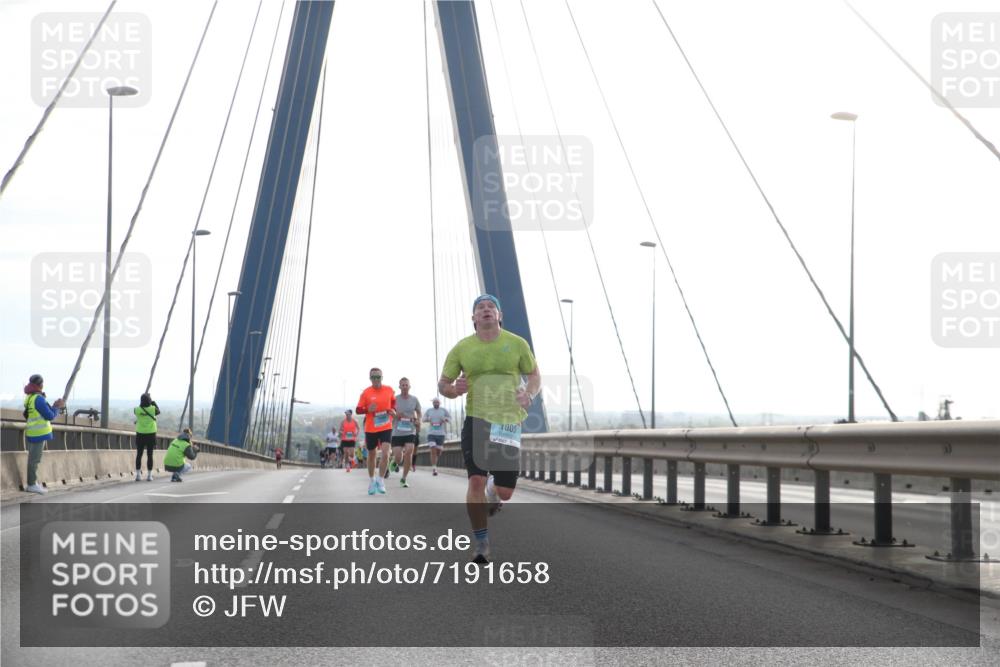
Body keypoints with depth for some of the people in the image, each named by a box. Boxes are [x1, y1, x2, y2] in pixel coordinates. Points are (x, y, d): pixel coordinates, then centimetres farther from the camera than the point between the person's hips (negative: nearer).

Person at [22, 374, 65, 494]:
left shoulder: (30, 397, 11)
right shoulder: (38, 399, -19)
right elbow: (50, 416, -16)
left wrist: (54, 406, 13)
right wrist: (57, 407, 0)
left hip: (33, 433, 10)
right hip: (38, 433, -10)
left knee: (33, 458, 14)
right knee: (35, 459, -5)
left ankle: (32, 483, 19)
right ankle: (32, 485, -2)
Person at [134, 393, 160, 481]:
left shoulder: (137, 410, -10)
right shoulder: (152, 409, -11)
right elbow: (158, 411, 12)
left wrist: (143, 403, 23)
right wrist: (154, 403, 25)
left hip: (140, 434, 1)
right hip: (151, 434, -1)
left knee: (139, 455, 8)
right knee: (149, 455, 5)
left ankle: (138, 475, 6)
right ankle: (149, 475, 6)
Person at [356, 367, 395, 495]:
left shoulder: (389, 390, -1)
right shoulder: (366, 393, -7)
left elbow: (393, 401, 20)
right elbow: (358, 410, -4)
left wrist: (393, 410, 0)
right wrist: (368, 410, -23)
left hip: (386, 427, 0)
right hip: (370, 429, 0)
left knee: (385, 453, -17)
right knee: (371, 455, 13)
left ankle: (381, 481, -6)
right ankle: (371, 481, 32)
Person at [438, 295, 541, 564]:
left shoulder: (517, 344, 2)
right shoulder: (462, 348, 2)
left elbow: (535, 375, 13)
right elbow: (443, 384, 9)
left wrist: (529, 394, -8)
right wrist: (454, 389, -14)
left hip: (508, 422, 1)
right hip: (476, 420, 0)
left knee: (504, 492, 1)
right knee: (476, 481, -15)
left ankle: (492, 496, 42)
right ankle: (481, 543, 2)